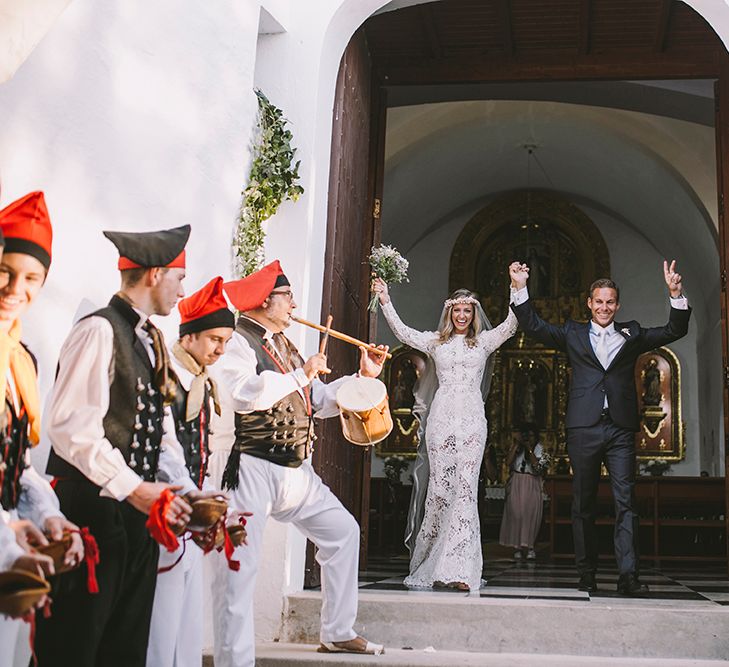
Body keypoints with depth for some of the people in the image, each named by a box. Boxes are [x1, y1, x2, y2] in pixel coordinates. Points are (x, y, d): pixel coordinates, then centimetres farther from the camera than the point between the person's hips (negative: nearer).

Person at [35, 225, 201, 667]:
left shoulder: (152, 341, 16)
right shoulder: (100, 330, -12)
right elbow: (72, 428, -20)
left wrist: (188, 493, 6)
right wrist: (133, 489, -22)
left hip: (137, 510, 9)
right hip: (92, 510, -9)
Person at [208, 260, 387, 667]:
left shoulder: (283, 346, 18)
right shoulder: (237, 342, -10)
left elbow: (319, 401, 23)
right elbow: (244, 394, -29)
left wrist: (364, 376, 15)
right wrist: (300, 375, -20)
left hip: (295, 469, 10)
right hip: (250, 469, -9)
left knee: (342, 530, 14)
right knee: (239, 567, -9)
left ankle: (338, 633, 24)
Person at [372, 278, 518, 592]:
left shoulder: (484, 341, 13)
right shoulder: (435, 341, 15)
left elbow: (510, 325, 1)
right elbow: (402, 332, 7)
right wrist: (385, 301, -1)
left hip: (471, 419, -1)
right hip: (441, 417, 1)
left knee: (466, 486, -9)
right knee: (439, 485, -1)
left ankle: (458, 568, -15)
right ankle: (429, 563, 9)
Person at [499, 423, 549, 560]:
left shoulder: (540, 449, 5)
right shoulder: (516, 447, 7)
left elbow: (538, 467, -10)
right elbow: (508, 462, -8)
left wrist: (529, 449, -12)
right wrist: (515, 445, -9)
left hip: (532, 486, 0)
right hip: (515, 485, 0)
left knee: (531, 514, -9)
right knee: (515, 513, -10)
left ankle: (529, 546, -2)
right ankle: (517, 546, -6)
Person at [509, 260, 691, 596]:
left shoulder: (631, 334, 15)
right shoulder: (573, 333, 13)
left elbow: (674, 330, 10)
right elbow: (534, 326, 7)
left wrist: (675, 294, -5)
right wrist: (520, 289, -6)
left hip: (620, 429, 0)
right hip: (584, 429, 0)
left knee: (626, 502, -6)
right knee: (583, 505, 5)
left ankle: (628, 576, -10)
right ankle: (587, 575, 11)